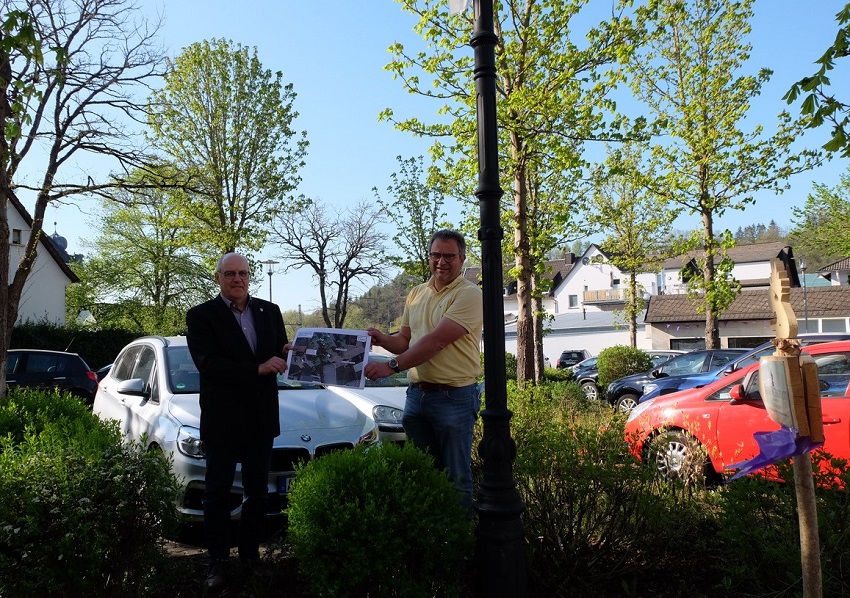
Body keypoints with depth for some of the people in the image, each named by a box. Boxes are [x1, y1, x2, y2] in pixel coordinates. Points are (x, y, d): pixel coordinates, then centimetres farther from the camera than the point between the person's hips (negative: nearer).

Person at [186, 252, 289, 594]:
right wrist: (257, 369, -23)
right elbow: (208, 364, -18)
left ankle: (251, 554, 31)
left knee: (257, 491, 15)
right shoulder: (201, 316, -7)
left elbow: (280, 354, 9)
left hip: (261, 417, 4)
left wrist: (288, 354, -15)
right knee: (218, 493, 9)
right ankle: (218, 562, 22)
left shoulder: (269, 311, 6)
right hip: (222, 419, -4)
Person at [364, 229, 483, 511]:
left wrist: (392, 365, -22)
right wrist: (382, 339, -4)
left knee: (456, 477, 3)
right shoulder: (416, 294, 12)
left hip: (454, 396, -7)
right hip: (417, 393, 7)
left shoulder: (469, 294, -11)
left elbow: (436, 341, -20)